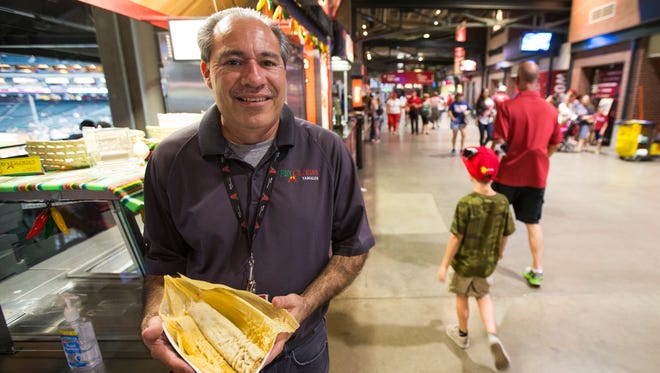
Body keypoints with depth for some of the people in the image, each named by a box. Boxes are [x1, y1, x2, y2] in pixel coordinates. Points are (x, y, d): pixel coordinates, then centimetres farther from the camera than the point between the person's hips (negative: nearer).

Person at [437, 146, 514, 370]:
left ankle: (462, 335, 41)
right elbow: (505, 234, 0)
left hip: (464, 262, -4)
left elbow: (456, 238, -21)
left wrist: (444, 265, -10)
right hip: (487, 263, 4)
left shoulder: (466, 203, -25)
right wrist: (499, 252, 21)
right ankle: (493, 336, 10)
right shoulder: (502, 202, -12)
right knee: (483, 296, 26)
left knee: (462, 297, 19)